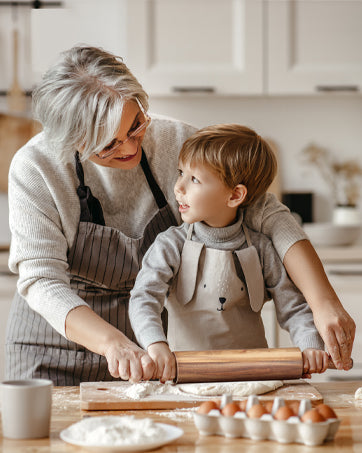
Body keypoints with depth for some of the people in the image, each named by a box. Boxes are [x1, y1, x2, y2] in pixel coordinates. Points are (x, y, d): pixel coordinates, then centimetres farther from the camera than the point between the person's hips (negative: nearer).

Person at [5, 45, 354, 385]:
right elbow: (42, 281, -23)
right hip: (53, 353, -1)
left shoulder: (175, 141, -13)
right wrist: (113, 342, -40)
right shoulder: (34, 168, -18)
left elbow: (269, 215, -13)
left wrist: (324, 304, -25)